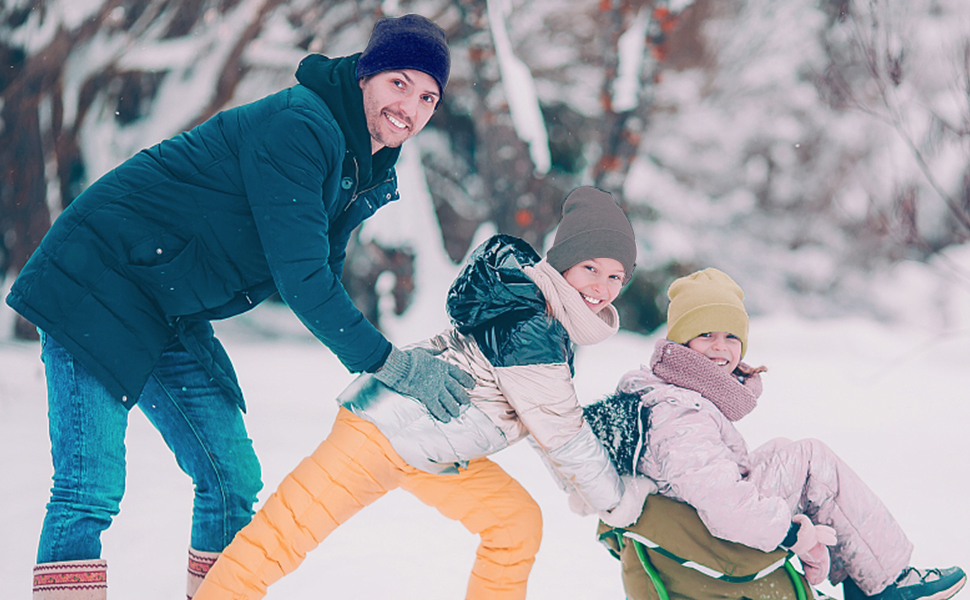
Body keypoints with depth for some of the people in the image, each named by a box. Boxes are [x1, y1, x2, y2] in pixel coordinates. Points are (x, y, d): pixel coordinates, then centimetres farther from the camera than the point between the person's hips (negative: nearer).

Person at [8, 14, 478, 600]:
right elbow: (299, 276, -26)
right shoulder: (296, 126, -23)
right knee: (92, 488, -16)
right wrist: (391, 363, -24)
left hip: (175, 320, 10)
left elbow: (321, 279, 12)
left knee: (234, 479, 8)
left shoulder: (367, 173, 8)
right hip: (98, 283, -9)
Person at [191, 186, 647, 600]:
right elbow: (562, 436, -19)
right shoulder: (524, 330, -26)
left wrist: (582, 494, 20)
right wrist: (617, 503, -7)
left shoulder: (551, 322, 6)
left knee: (518, 521, 8)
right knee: (282, 537, -14)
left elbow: (553, 422, 20)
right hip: (379, 433, -10)